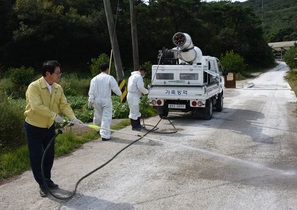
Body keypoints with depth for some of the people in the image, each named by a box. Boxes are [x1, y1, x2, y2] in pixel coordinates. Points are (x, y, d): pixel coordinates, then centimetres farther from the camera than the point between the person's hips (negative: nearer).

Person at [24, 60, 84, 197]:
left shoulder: (58, 88, -4)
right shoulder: (34, 86, -23)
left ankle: (47, 180, 32)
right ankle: (42, 184, 17)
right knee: (36, 157, 2)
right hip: (34, 127, -5)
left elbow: (64, 105, -7)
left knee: (49, 155, 14)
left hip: (49, 126, 6)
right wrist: (54, 115, -32)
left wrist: (73, 118, -21)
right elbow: (37, 106, -32)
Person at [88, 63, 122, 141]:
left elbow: (91, 90, 1)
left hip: (97, 100, 4)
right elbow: (115, 88, -7)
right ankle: (105, 135, -7)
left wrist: (90, 100, 3)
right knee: (106, 117, -4)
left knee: (97, 116, 19)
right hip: (106, 100, -4)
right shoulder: (109, 78, -8)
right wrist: (120, 94, 12)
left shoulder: (95, 79, 5)